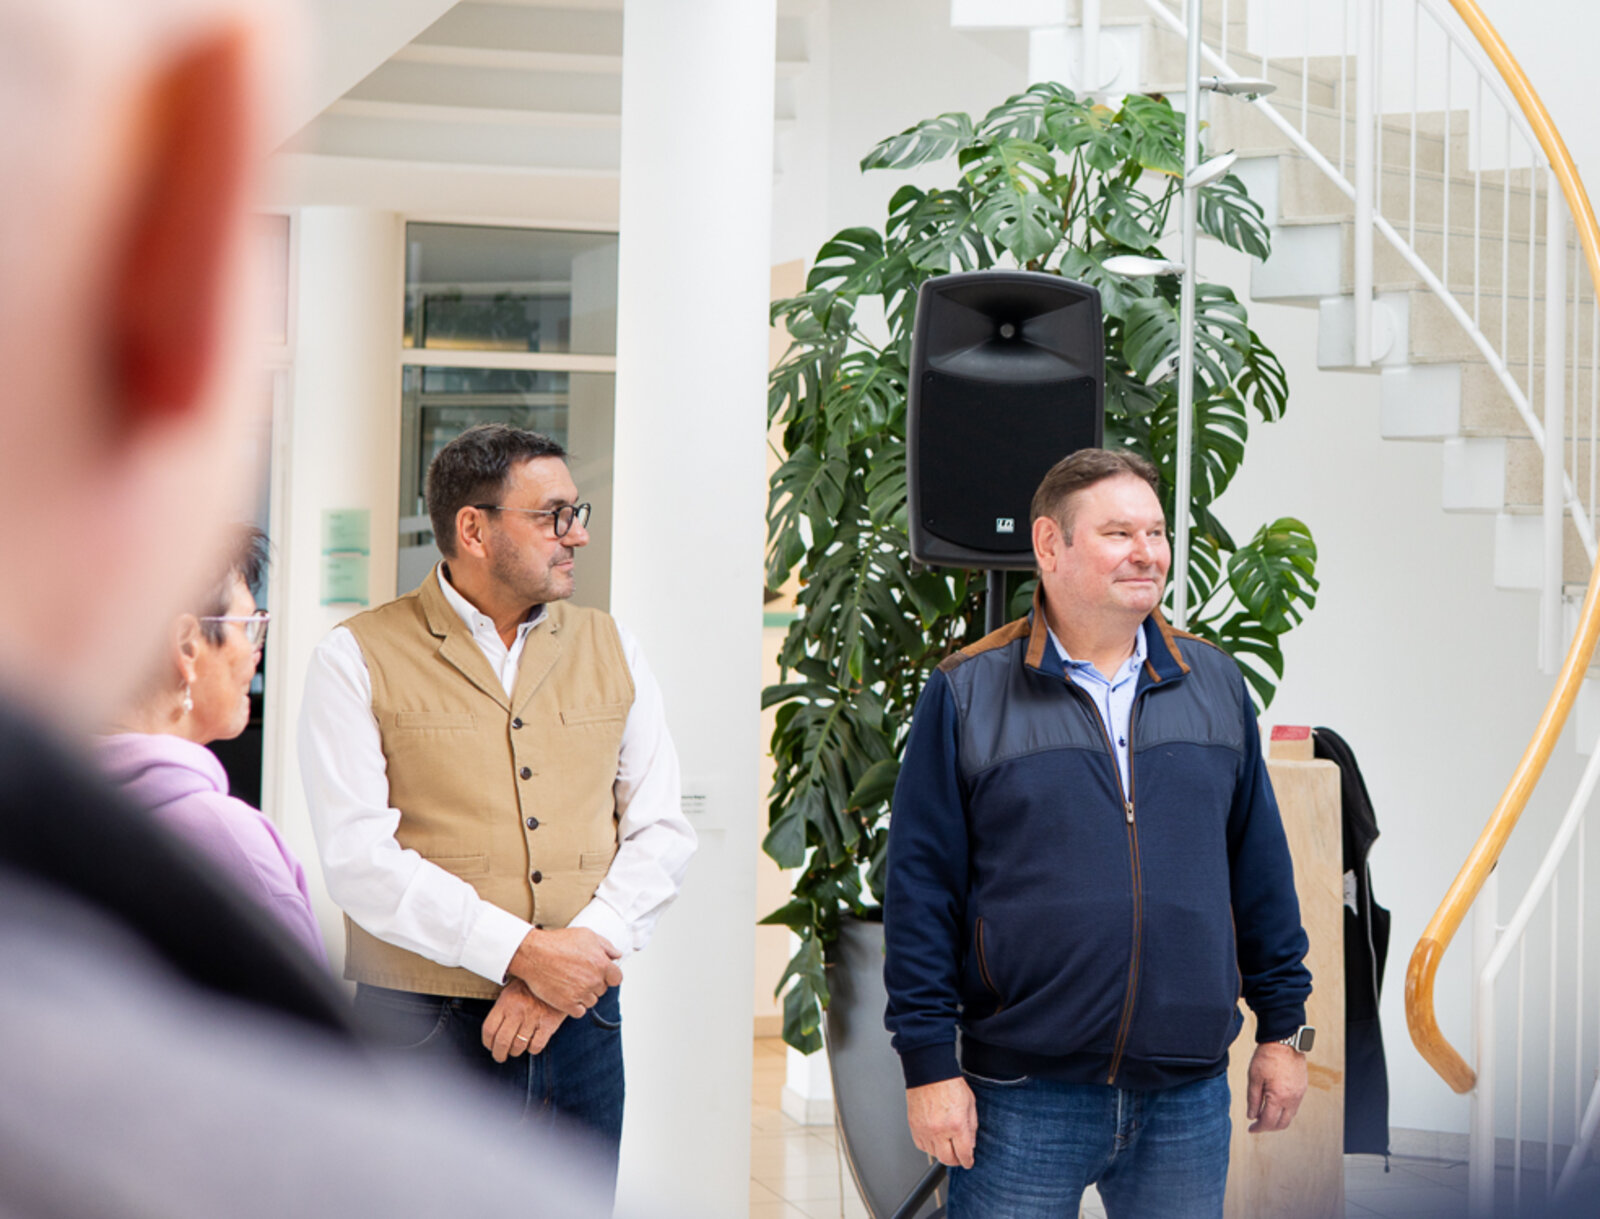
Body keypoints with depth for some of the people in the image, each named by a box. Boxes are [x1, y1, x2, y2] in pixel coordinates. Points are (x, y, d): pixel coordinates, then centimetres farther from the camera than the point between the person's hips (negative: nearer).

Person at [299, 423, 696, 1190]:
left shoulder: (610, 651, 12)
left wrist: (584, 947, -10)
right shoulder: (358, 660, -2)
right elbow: (360, 857, -12)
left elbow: (660, 832, 8)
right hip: (423, 1033, -4)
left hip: (580, 1031, 4)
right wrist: (521, 952, -18)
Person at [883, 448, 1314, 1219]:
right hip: (1024, 1098, -3)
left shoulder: (1214, 684, 11)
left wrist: (1283, 1028, 12)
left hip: (1188, 1096, 3)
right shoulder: (965, 695, -1)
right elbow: (921, 889, -2)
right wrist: (929, 1065, -7)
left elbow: (1261, 870, 15)